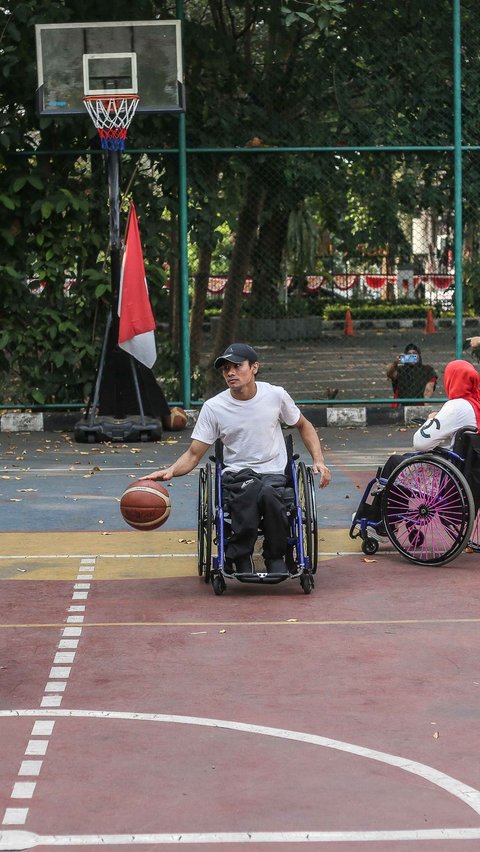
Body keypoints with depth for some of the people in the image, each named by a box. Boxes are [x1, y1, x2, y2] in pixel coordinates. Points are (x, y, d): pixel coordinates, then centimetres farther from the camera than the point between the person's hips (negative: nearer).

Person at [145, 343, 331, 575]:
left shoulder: (276, 395, 2)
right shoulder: (213, 407, -1)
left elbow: (304, 426, 19)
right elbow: (193, 454, 0)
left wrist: (318, 460, 5)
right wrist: (170, 471, -20)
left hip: (274, 474, 1)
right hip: (235, 475, 0)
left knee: (268, 494, -37)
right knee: (251, 489, -37)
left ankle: (275, 558, -12)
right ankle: (240, 559, -16)